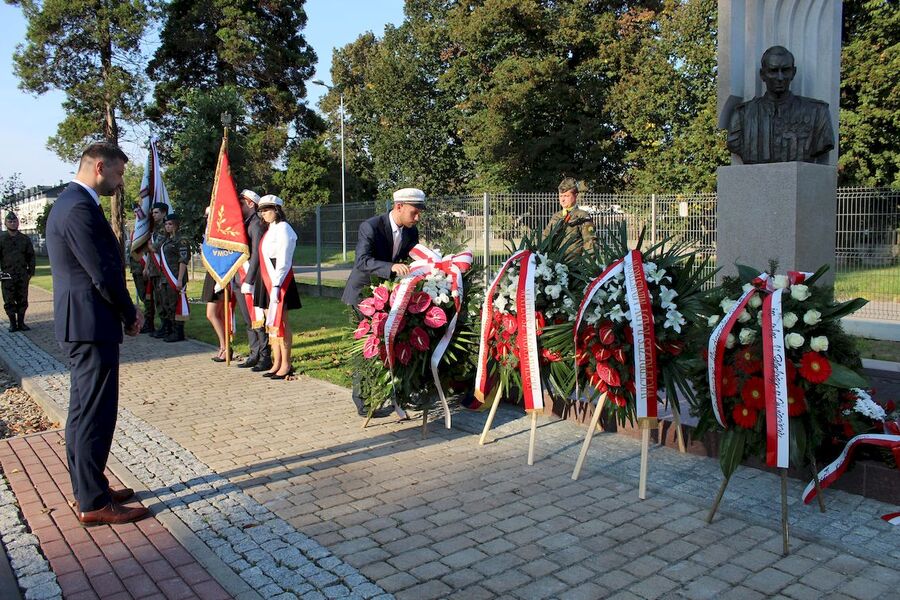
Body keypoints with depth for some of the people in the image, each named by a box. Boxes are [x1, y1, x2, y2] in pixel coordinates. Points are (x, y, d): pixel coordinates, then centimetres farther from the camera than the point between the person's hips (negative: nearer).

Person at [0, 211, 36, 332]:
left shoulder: (25, 239, 9)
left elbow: (31, 256, 13)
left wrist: (31, 272, 7)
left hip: (23, 276, 2)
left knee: (22, 301, 5)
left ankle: (21, 322, 15)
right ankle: (12, 323, 11)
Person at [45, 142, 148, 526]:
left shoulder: (70, 202, 16)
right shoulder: (80, 207, -18)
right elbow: (104, 274, -20)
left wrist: (125, 312, 8)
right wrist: (130, 315, -6)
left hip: (78, 325, 11)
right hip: (92, 325, -11)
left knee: (83, 412, 16)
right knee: (96, 415, -4)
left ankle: (87, 489, 28)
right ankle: (94, 503, 5)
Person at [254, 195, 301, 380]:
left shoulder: (283, 229, -9)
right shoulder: (270, 230, 19)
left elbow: (283, 261, -16)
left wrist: (276, 286, -21)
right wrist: (262, 286, 14)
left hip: (279, 282, -9)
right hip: (267, 282, 9)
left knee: (280, 322, -7)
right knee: (271, 323, 10)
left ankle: (286, 365, -1)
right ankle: (276, 363, 16)